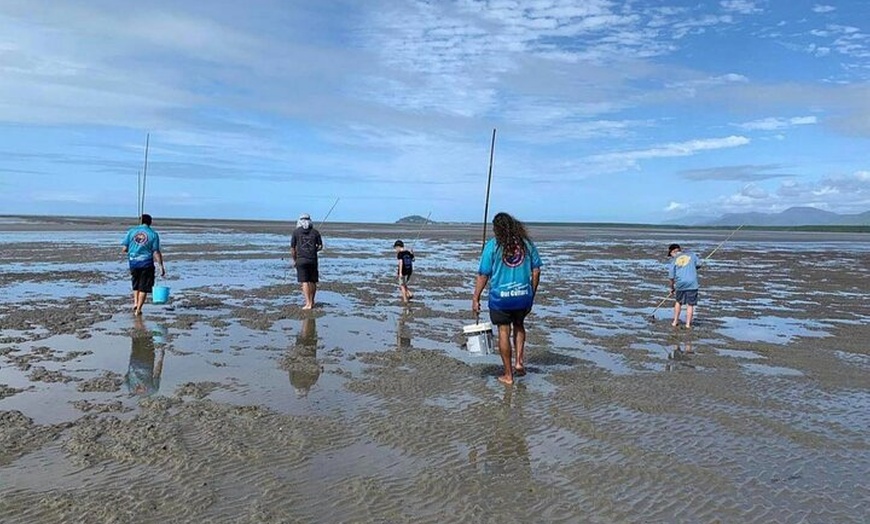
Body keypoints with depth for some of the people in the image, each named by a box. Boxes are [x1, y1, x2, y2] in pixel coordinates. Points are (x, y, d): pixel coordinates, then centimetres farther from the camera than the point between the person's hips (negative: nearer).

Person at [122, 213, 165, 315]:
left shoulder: (131, 231, 2)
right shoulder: (153, 234, -3)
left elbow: (124, 249, 0)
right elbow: (156, 252, -8)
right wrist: (161, 266, -3)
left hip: (133, 262, 2)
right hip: (146, 263, -2)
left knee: (136, 285, 23)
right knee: (143, 287, 5)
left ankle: (135, 303, 9)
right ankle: (138, 309, 5)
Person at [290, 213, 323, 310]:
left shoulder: (296, 232, 0)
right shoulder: (315, 232, 4)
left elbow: (292, 248, 1)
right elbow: (320, 246, 8)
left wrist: (294, 260, 15)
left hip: (301, 260, -2)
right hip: (313, 259, 2)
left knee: (304, 282, -3)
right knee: (313, 281, 13)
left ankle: (308, 303, -12)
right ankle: (312, 301, 26)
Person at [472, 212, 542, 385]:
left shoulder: (492, 246, -7)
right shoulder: (527, 243, 2)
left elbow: (483, 275, -8)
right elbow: (536, 271, 4)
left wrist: (475, 299, -1)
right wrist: (532, 294, 15)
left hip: (500, 298, -3)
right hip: (523, 295, 3)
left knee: (504, 332, 7)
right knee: (519, 326, 26)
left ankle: (508, 375, 15)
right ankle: (519, 361, 17)